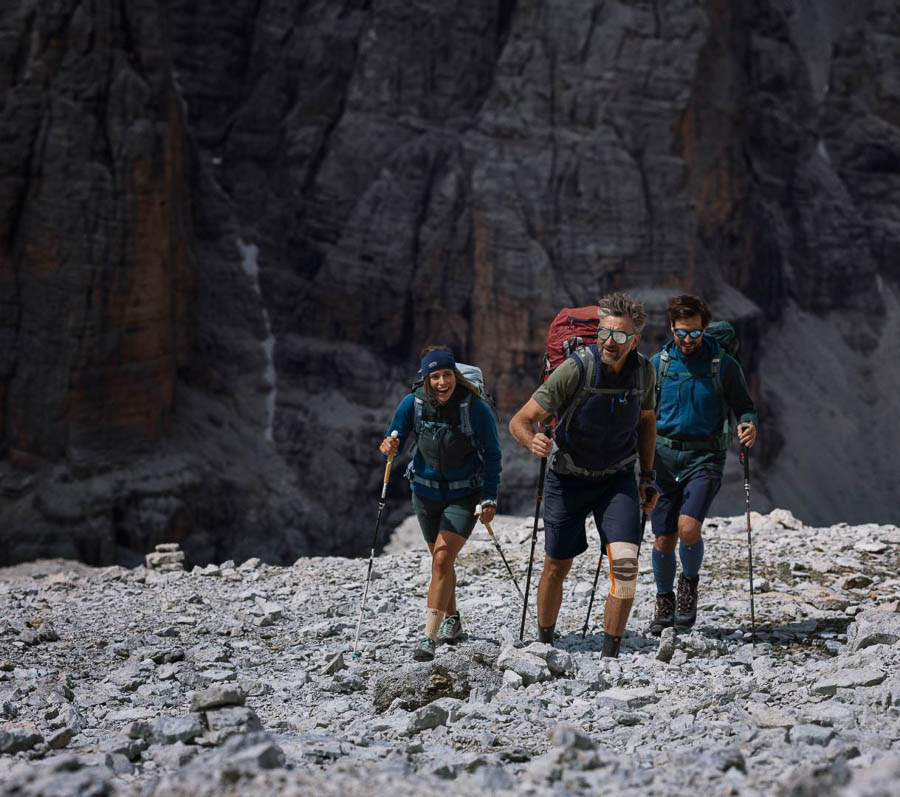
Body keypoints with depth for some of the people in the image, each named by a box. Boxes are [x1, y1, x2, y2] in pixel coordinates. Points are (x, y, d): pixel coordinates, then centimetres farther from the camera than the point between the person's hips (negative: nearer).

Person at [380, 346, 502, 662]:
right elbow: (394, 441, -4)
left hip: (464, 495, -4)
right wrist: (390, 447, -29)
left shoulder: (475, 408, -19)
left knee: (442, 558, -18)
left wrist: (489, 499, -12)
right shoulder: (414, 403, -11)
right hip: (426, 491, 4)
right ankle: (451, 619, 39)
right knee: (440, 559, 17)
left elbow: (492, 455, -9)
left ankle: (430, 637, -20)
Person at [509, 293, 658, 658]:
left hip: (617, 479, 2)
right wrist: (533, 441, -43)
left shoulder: (643, 371, -9)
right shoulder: (575, 368, -23)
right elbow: (520, 421, -21)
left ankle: (611, 654, -8)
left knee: (625, 562, -17)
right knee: (557, 567, 10)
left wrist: (647, 476, 8)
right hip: (568, 479, -2)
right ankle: (544, 642, 34)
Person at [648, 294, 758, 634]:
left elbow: (744, 407, 5)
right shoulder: (658, 364, 5)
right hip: (664, 457, 3)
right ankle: (664, 601, 27)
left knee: (688, 526, -22)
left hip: (705, 457, -2)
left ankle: (689, 582, 8)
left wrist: (748, 425, -16)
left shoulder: (724, 365, -1)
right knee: (663, 540, 3)